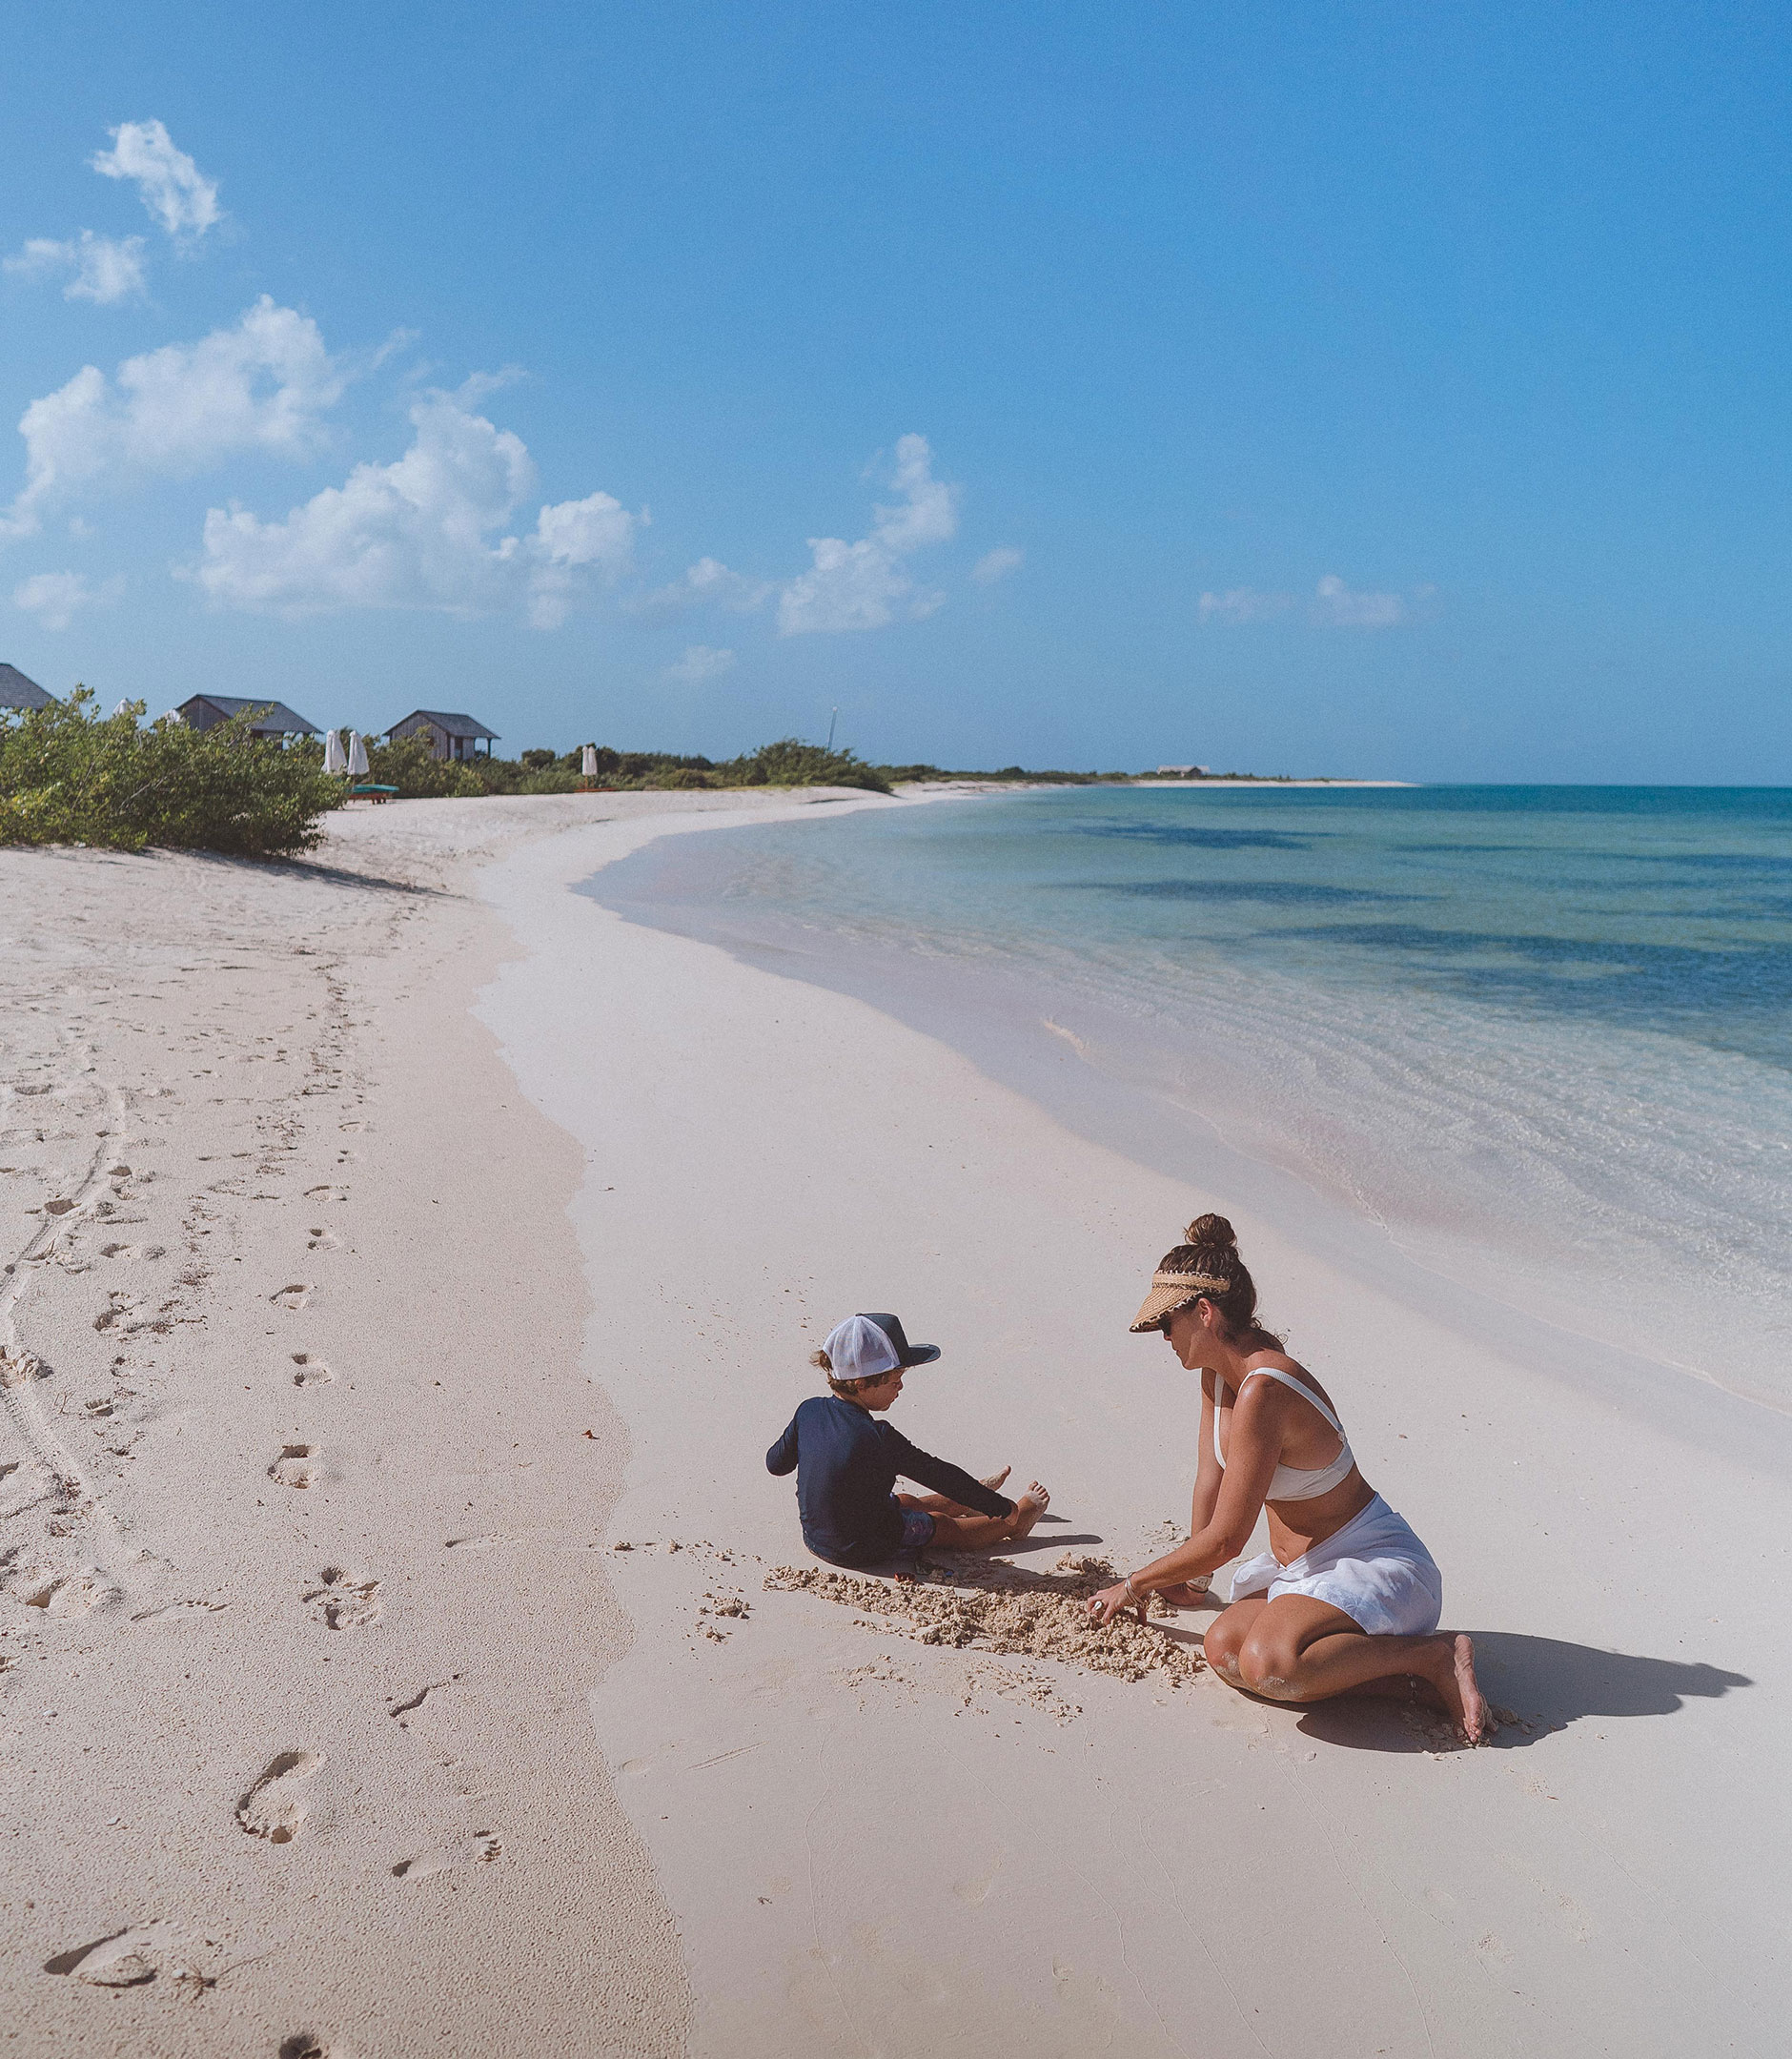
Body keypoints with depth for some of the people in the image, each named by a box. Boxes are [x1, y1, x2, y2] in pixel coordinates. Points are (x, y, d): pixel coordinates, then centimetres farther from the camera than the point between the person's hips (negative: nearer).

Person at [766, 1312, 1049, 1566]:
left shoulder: (809, 1410, -12)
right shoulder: (876, 1437, -32)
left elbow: (775, 1463, 2)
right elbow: (936, 1473, -24)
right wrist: (1002, 1508, -13)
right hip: (862, 1549, -7)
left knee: (908, 1502, 29)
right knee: (943, 1526, 17)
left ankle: (976, 1495, 52)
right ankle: (1014, 1524, 39)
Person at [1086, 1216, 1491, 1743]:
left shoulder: (1262, 1392, -27)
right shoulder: (1217, 1372, 3)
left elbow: (1225, 1540, -22)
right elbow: (1210, 1477, 15)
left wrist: (1135, 1584, -8)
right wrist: (1187, 1574, 21)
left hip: (1379, 1566, -9)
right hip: (1304, 1565, 9)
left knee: (1267, 1664, -33)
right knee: (1223, 1648, -16)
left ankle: (1437, 1655, -12)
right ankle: (1404, 1680, -4)